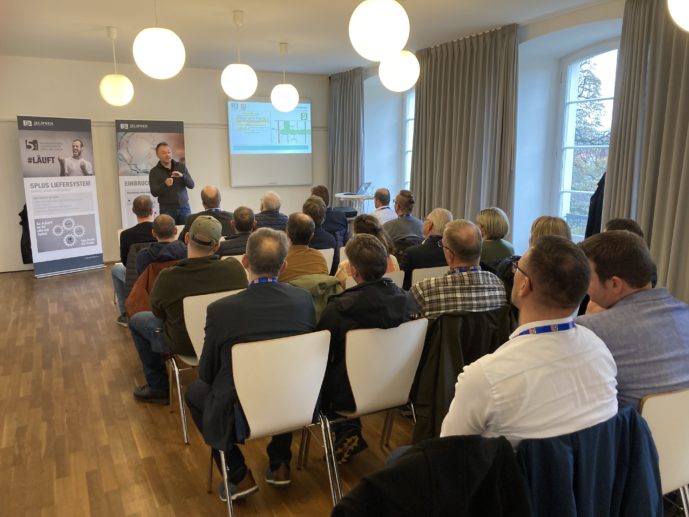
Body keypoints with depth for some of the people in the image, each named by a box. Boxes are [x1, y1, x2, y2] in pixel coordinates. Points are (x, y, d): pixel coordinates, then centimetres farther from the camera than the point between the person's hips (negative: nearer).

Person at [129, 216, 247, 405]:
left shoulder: (167, 278, -28)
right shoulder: (235, 268, -23)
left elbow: (159, 314, -7)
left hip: (184, 345, -3)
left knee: (136, 320, 20)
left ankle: (158, 388, 28)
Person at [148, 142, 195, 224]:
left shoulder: (181, 166, 9)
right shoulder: (154, 172, 2)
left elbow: (191, 185, 3)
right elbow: (154, 192, -7)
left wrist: (182, 176, -16)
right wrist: (165, 184, -25)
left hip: (184, 207, 2)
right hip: (167, 209, -2)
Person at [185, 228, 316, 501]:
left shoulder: (221, 309, -18)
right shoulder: (304, 299, -10)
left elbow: (207, 373, -4)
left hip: (239, 416, -3)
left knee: (195, 390, 25)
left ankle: (239, 476, 21)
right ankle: (280, 465, 34)